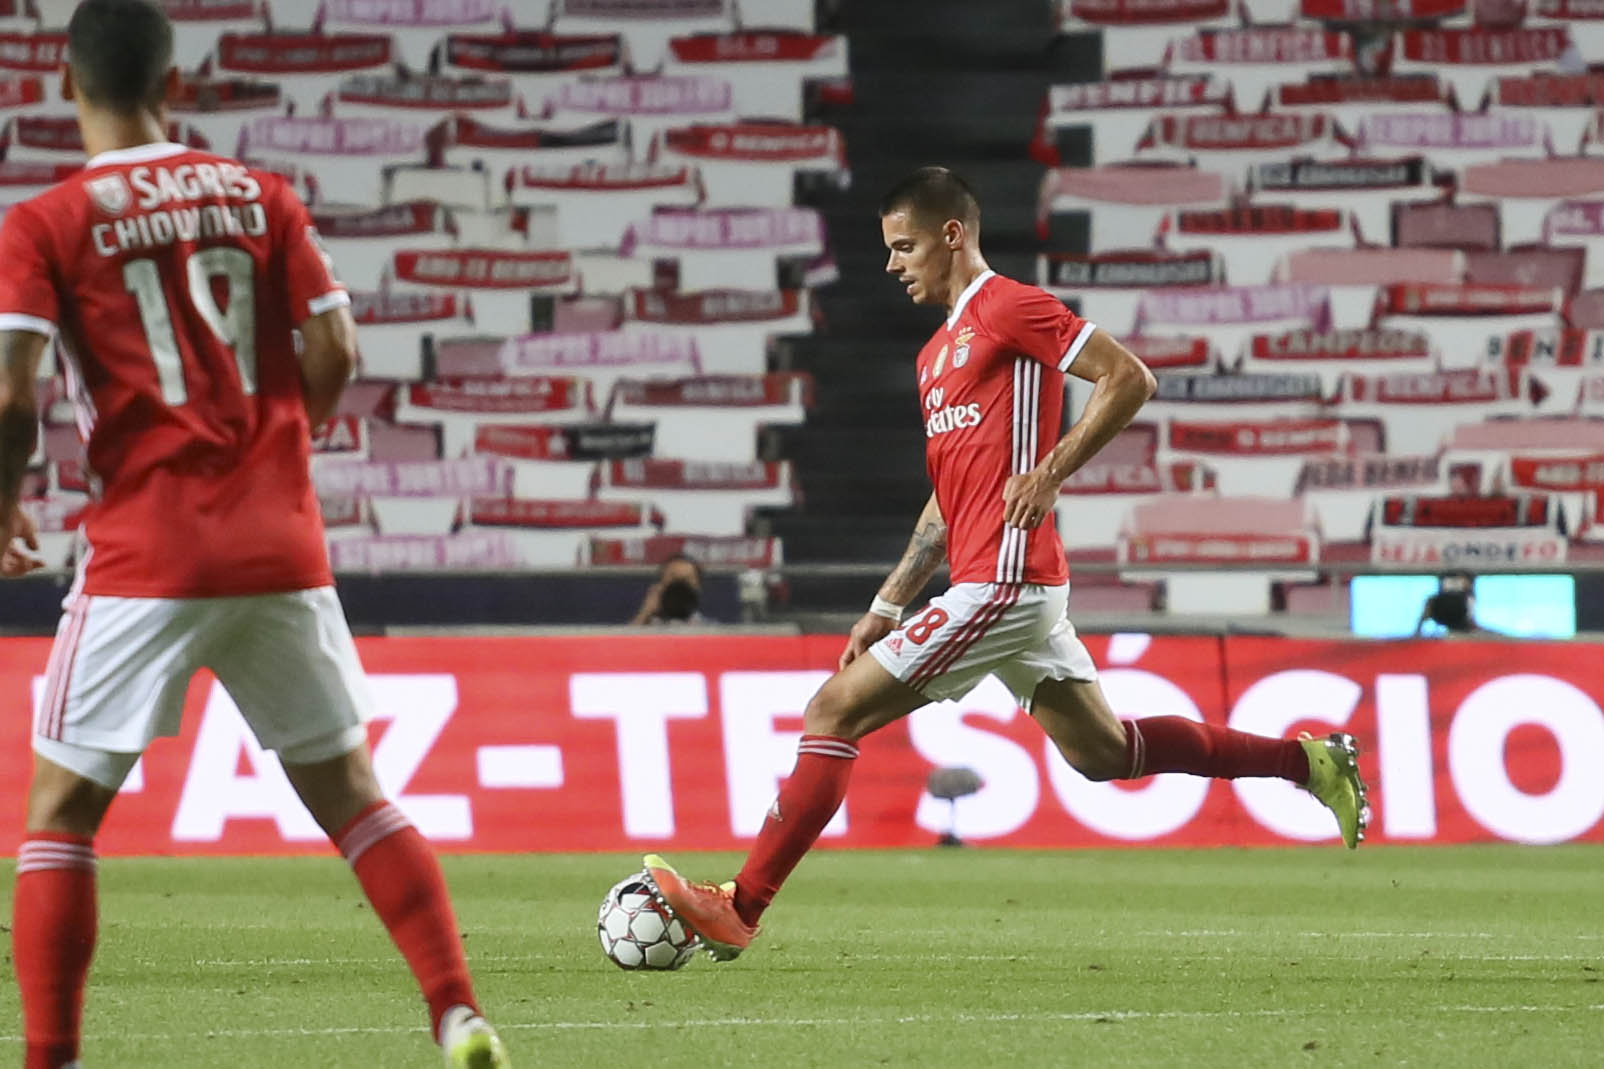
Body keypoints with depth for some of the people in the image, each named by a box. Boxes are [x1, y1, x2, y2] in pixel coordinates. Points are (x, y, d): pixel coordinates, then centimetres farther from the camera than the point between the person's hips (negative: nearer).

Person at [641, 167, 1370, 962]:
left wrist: (1050, 472, -18)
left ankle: (739, 909, -11)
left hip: (1002, 581, -10)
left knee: (834, 711, -11)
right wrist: (887, 605, 21)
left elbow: (1129, 379, -13)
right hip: (1017, 586, 10)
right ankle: (1310, 762, 17)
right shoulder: (938, 352, 22)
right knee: (1102, 753, 13)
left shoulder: (1010, 308, -7)